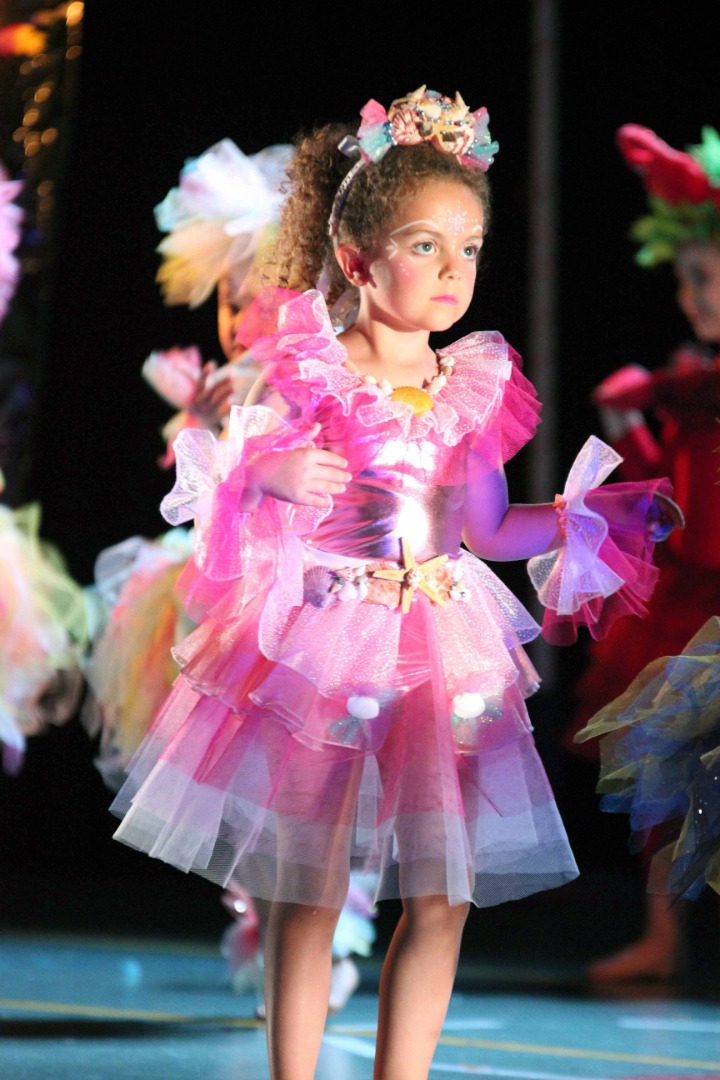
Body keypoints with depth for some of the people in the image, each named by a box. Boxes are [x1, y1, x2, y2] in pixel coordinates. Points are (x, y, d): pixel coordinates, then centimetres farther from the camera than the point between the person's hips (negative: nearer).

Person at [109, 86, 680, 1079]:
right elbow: (235, 489, -4)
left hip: (440, 649, 4)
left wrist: (585, 516, 8)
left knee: (442, 894, 7)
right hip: (323, 643, -4)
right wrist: (270, 479, -25)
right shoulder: (307, 373, -8)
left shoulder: (476, 385, 5)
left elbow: (485, 528, 13)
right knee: (310, 892, 3)